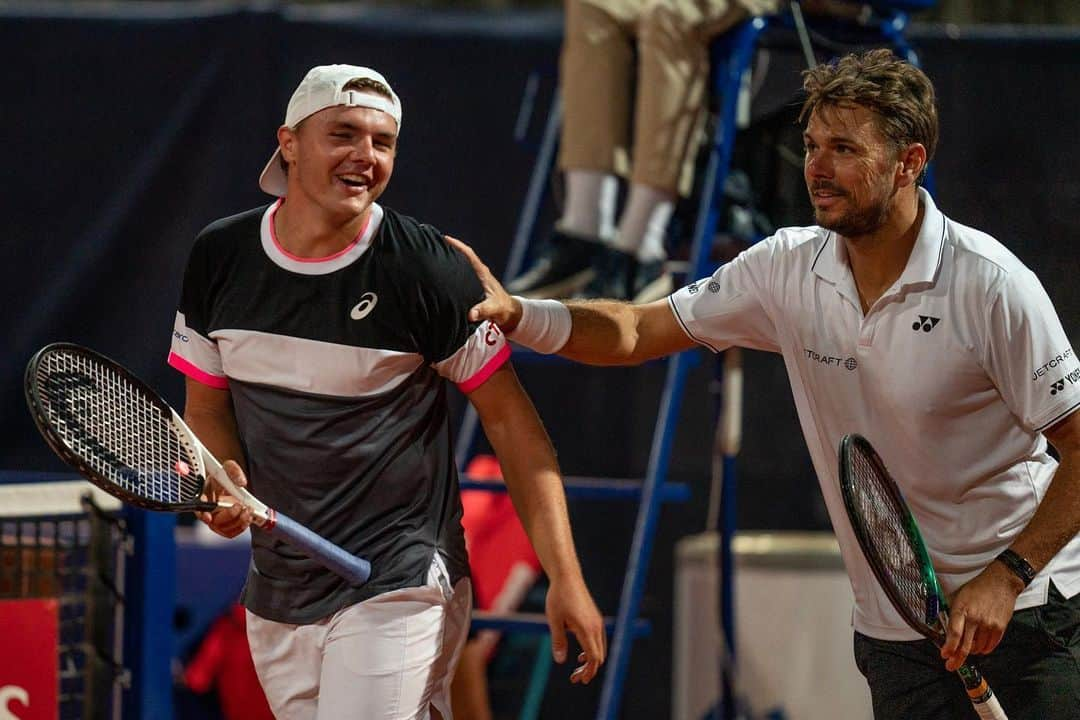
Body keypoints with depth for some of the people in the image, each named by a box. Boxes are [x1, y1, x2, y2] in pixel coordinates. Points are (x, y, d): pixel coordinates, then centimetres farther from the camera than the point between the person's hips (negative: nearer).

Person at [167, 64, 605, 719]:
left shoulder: (426, 268, -10)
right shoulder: (219, 258, 2)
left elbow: (509, 418, -6)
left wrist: (566, 579, -10)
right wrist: (223, 479, -11)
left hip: (399, 594, -5)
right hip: (276, 604, 5)